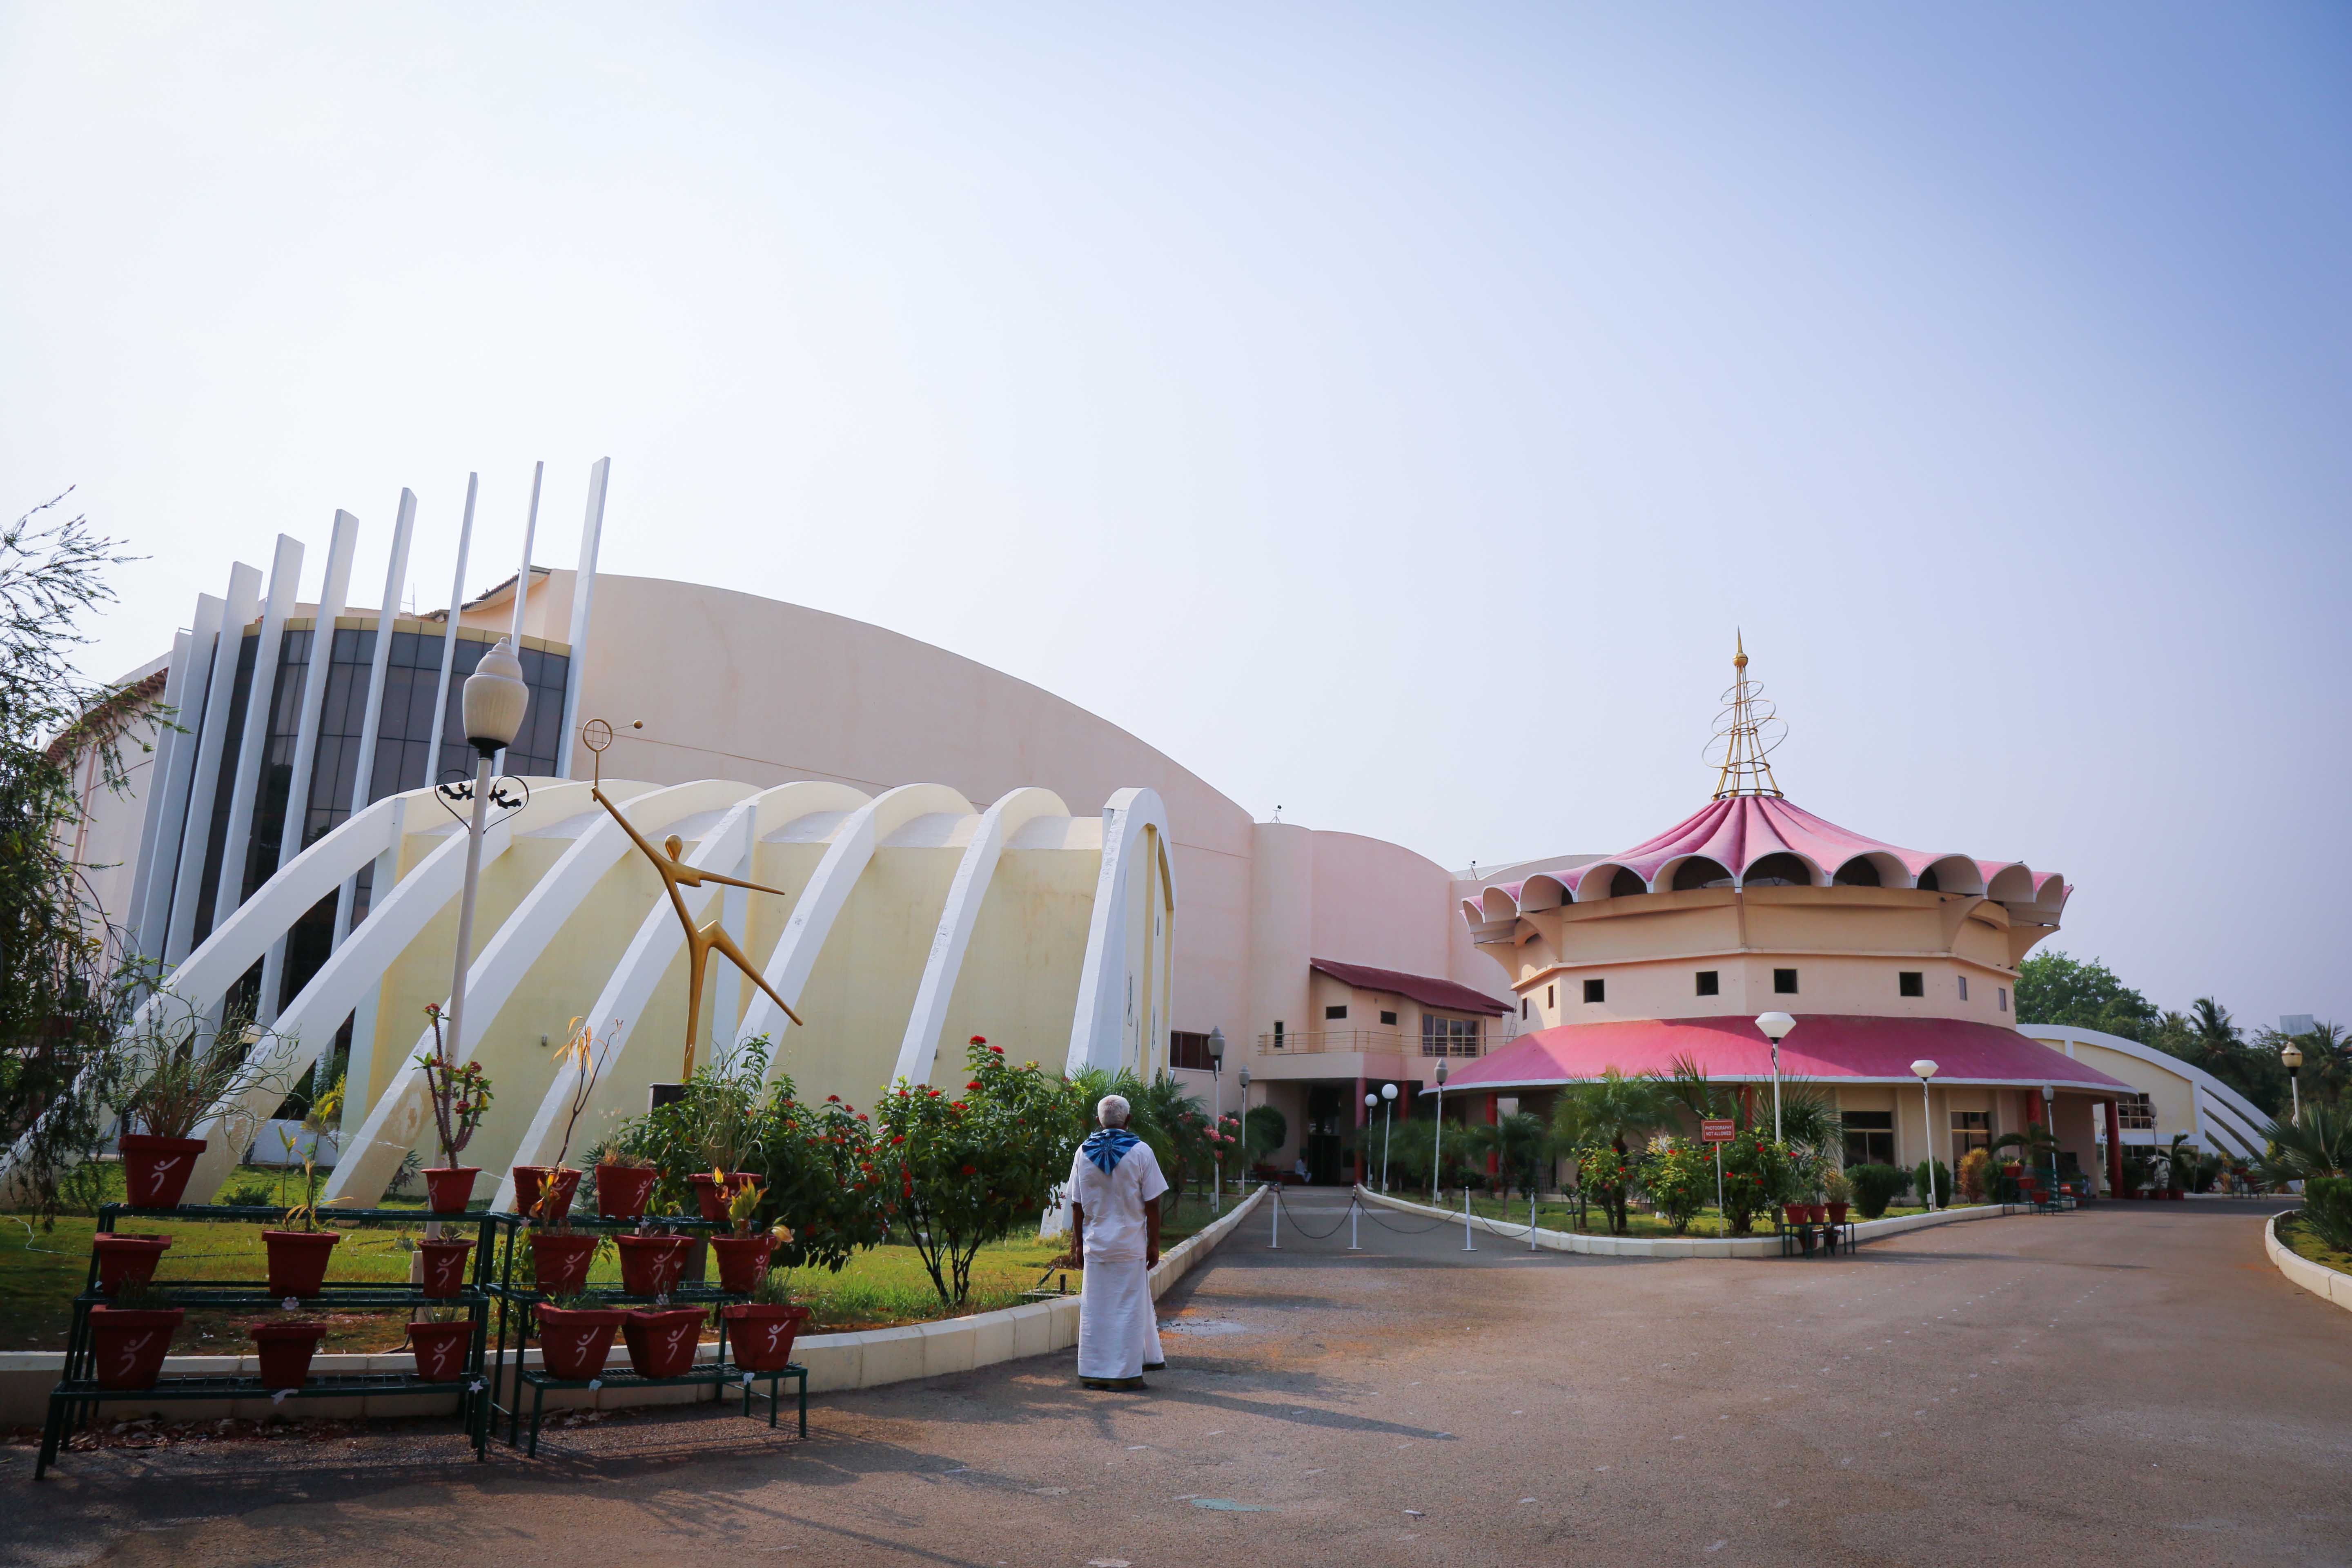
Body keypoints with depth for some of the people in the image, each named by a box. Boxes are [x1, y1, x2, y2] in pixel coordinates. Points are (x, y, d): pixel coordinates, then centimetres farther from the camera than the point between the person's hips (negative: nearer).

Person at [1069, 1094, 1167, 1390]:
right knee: (1130, 1307, 6)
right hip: (1131, 1245, -2)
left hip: (1095, 1245, 3)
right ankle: (1126, 1372, 10)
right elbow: (1152, 1204, -7)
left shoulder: (1084, 1152, 1)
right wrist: (1154, 1244, 0)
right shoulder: (1140, 1152, -7)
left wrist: (1078, 1242, 12)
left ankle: (1092, 1372, 12)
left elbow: (1077, 1205, 4)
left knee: (1095, 1308, 8)